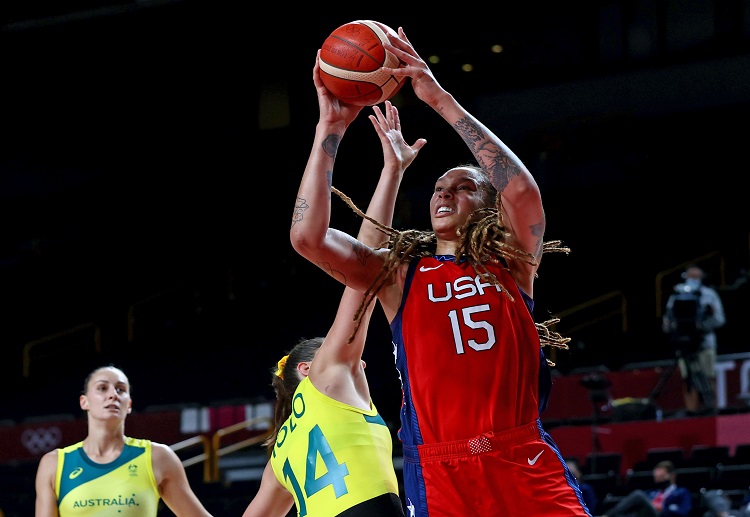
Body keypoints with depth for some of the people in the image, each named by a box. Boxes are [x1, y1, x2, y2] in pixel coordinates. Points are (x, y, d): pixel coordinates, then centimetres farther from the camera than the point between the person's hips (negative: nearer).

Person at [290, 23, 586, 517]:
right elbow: (308, 236, 0)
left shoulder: (511, 264, 11)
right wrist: (331, 128, 0)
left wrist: (442, 100, -7)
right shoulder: (396, 272, 14)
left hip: (525, 463, 0)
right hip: (439, 473, 0)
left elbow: (522, 189, -8)